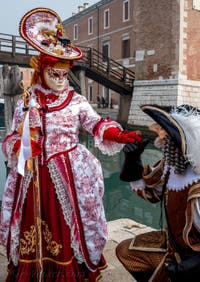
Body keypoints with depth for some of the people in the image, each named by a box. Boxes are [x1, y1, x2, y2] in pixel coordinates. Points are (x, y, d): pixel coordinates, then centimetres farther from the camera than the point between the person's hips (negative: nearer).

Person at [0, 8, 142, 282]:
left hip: (69, 172, -1)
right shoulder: (26, 103, 3)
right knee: (34, 222, 11)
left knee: (67, 221, 6)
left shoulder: (76, 101, -1)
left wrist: (117, 134, -27)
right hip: (34, 174, 2)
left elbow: (96, 124, -8)